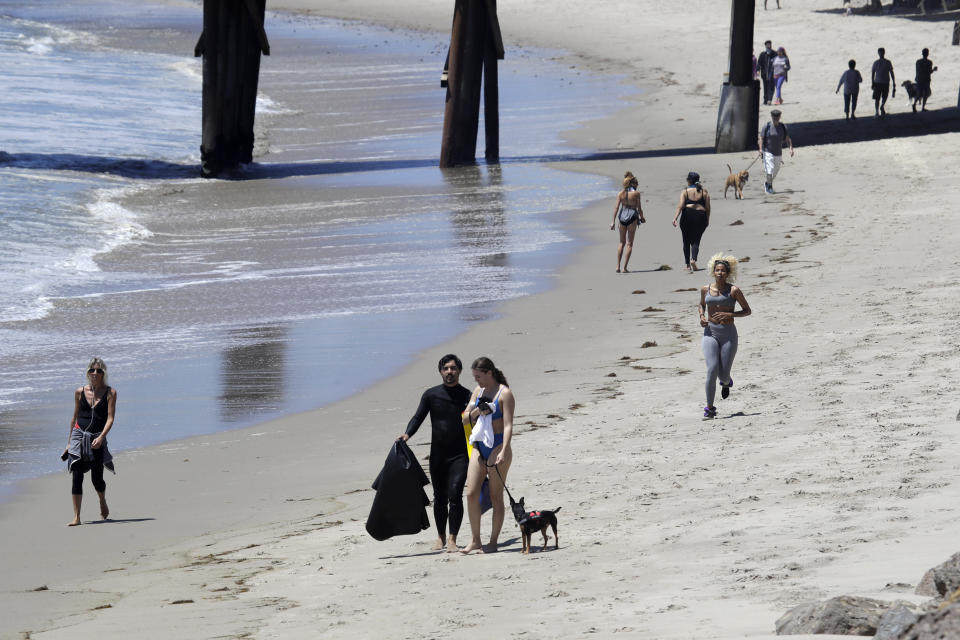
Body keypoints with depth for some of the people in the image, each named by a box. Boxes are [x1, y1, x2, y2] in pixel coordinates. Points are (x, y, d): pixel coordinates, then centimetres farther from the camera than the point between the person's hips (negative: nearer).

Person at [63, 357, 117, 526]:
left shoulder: (110, 393, -1)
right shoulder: (80, 392, 6)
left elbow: (110, 418, -8)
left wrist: (101, 437, -23)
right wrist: (69, 441, 16)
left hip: (97, 439, -2)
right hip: (79, 436, 2)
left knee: (97, 479, 1)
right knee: (77, 477, -7)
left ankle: (103, 502, 35)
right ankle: (76, 517, -5)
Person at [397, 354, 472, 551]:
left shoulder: (467, 396, 2)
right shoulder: (431, 395, 5)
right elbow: (418, 417, 3)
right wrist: (407, 434, -17)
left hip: (460, 454, -2)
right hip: (438, 454, 2)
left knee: (455, 495, -14)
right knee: (440, 497, 9)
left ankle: (452, 539, -12)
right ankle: (441, 537, 25)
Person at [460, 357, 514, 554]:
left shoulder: (504, 394, -9)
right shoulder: (479, 391, 12)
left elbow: (508, 426, -16)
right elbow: (465, 419, 15)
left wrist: (503, 451, -26)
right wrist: (476, 412, -7)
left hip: (497, 447, -7)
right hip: (479, 447, 7)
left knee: (496, 496, -1)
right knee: (471, 493, -1)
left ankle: (493, 542, 4)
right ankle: (475, 540, 5)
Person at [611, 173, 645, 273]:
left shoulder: (621, 193, 3)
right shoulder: (636, 193, -6)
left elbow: (616, 207, -1)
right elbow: (639, 208, -4)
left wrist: (613, 221, 1)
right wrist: (642, 217, 14)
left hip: (622, 216, 3)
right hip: (632, 216, -3)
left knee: (622, 242, 16)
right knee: (629, 244, 4)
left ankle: (617, 266, 8)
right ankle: (625, 267, -1)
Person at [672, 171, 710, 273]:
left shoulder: (685, 191, 1)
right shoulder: (704, 191, 6)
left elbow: (680, 205, -11)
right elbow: (708, 207, 4)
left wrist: (675, 218, -16)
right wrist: (707, 220, 15)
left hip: (687, 215, -1)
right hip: (701, 216, 1)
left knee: (686, 241, 10)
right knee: (696, 241, 5)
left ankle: (688, 265, 10)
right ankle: (693, 259, -20)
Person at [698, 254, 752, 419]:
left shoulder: (734, 290, -5)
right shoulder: (706, 289, 4)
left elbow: (747, 311, 2)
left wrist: (730, 315, -15)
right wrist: (702, 316, 3)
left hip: (728, 334, -1)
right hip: (710, 333, 1)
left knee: (723, 374, 1)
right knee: (712, 370, -17)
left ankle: (726, 383, 42)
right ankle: (710, 407, -9)